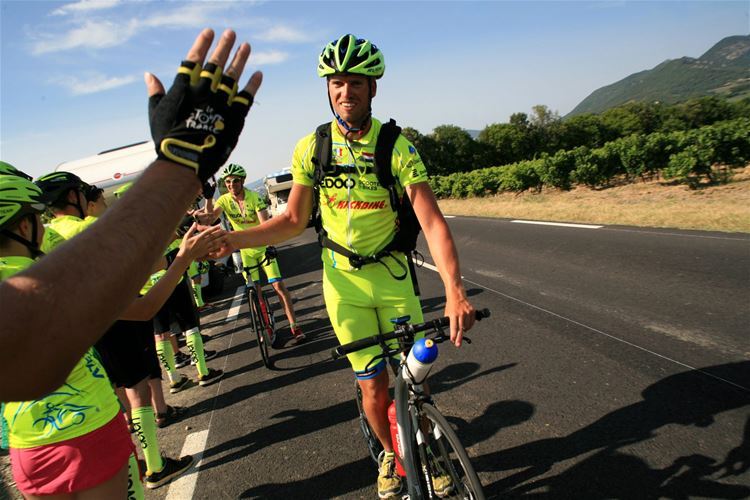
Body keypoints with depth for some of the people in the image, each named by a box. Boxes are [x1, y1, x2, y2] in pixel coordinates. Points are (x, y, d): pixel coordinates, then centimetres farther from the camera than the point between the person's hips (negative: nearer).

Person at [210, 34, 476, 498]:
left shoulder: (397, 147, -14)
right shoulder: (311, 148, -6)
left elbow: (432, 222, -22)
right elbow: (294, 220, 2)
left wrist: (454, 289, -36)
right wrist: (232, 240, -10)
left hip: (393, 274, -1)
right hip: (343, 282, 1)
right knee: (374, 387, 5)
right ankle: (390, 454, 36)